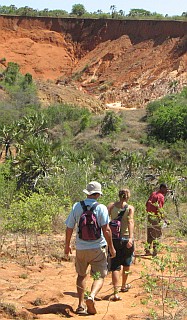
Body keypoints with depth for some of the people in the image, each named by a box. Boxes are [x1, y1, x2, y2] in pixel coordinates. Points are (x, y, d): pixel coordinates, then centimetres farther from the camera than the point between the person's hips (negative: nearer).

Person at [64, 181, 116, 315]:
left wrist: (67, 245, 15)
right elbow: (106, 230, -14)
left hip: (81, 248, 3)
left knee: (81, 275, 20)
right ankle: (91, 296, -21)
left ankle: (81, 305, 18)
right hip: (98, 248, -3)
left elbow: (69, 228, 2)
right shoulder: (101, 208, -9)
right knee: (99, 276, 6)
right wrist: (111, 247, -5)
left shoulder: (76, 206, -1)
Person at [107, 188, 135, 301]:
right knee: (126, 264, 22)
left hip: (114, 238, 1)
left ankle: (116, 292, -9)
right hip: (126, 237, -1)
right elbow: (130, 222, -19)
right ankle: (124, 286, 39)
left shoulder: (111, 206, 1)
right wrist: (131, 238, -28)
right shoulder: (130, 208, -5)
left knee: (115, 266, 2)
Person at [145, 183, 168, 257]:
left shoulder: (153, 193, 11)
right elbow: (158, 207, -23)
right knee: (156, 234, 0)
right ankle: (155, 252, 1)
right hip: (155, 217, -8)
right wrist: (162, 216, -16)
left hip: (149, 215, 8)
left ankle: (148, 250, 24)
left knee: (150, 234, 16)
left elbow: (147, 203, 16)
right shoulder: (160, 196, -15)